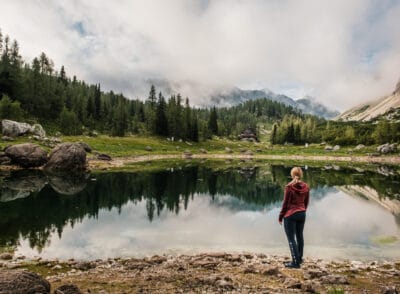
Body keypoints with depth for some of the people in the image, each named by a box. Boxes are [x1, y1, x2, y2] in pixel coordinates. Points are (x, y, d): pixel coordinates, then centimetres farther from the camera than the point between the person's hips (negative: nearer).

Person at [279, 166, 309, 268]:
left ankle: (295, 262, 2)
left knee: (291, 239, 1)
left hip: (290, 215, -6)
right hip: (302, 214, 6)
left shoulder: (289, 187, -15)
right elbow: (306, 202, 8)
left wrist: (281, 216, -3)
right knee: (299, 236, 19)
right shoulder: (306, 187, 0)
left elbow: (285, 203, -12)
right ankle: (300, 258, 31)